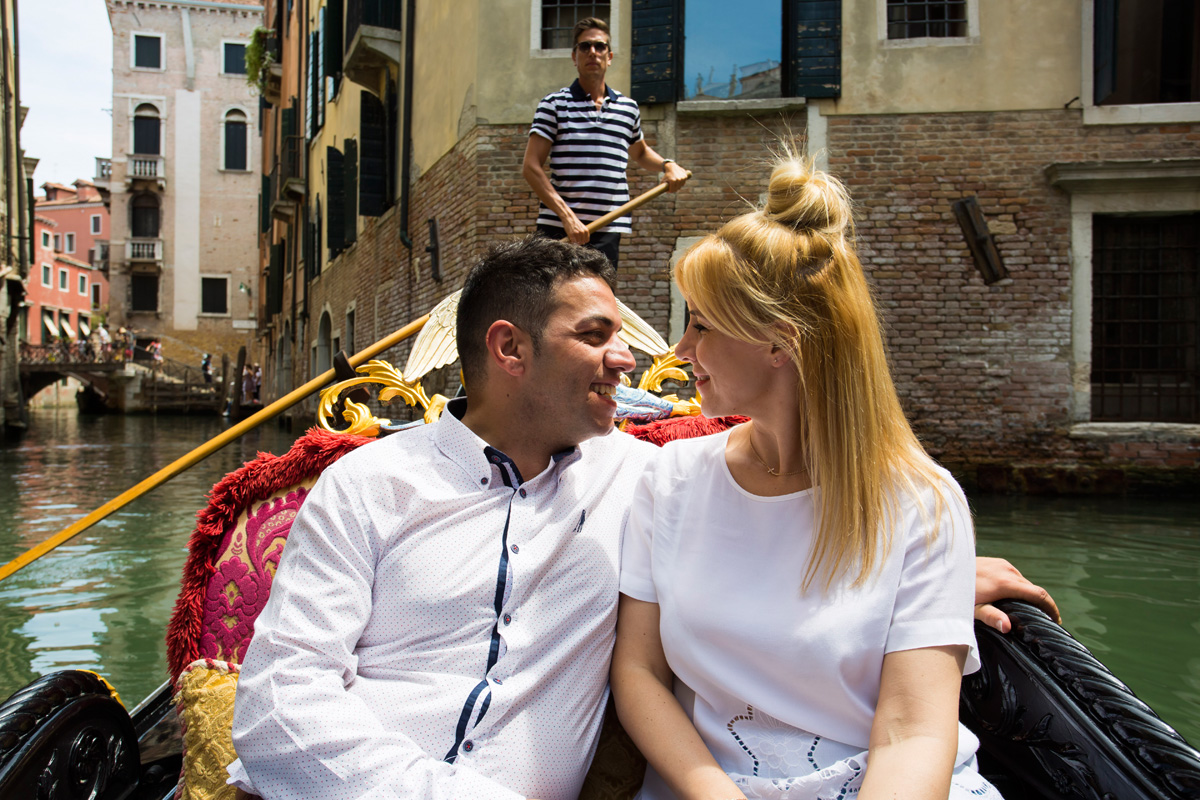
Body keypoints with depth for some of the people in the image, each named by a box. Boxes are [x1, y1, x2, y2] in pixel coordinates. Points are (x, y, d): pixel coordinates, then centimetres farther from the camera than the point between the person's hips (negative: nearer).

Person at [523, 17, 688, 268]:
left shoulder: (628, 108, 14)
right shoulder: (554, 104, 3)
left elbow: (640, 153, 34)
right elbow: (531, 167, -5)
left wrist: (667, 165, 11)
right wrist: (567, 216, -16)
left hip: (608, 232, 3)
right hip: (558, 229, -3)